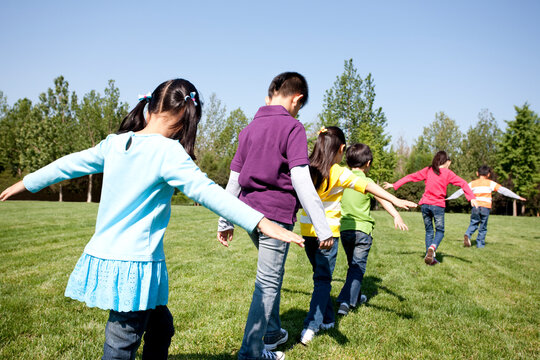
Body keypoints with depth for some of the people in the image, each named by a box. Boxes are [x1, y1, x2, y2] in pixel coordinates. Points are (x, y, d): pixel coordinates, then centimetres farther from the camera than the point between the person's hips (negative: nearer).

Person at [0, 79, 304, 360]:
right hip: (134, 263, -8)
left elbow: (70, 164, 18)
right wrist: (261, 222, -24)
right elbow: (207, 192, -22)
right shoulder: (168, 152, -15)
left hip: (104, 254, 8)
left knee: (160, 326, 22)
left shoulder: (115, 143, 6)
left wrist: (26, 183, 33)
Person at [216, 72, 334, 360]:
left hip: (249, 211, 7)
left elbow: (234, 178, 15)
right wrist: (322, 226, -15)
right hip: (277, 213, -7)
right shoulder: (292, 127, -7)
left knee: (270, 274, 24)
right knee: (268, 282, 2)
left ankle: (272, 332, 37)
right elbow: (300, 179, -16)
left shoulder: (249, 128, 13)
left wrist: (225, 221, 21)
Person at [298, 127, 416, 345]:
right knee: (323, 279, 2)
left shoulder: (307, 169, 3)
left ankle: (326, 320, 28)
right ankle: (310, 327, -4)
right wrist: (395, 200, -21)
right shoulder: (338, 173, -11)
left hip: (307, 230, 5)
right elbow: (366, 186, -18)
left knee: (320, 275, 17)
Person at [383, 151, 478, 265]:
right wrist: (472, 198, -11)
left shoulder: (428, 170, 8)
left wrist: (394, 185, 12)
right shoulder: (448, 173, 2)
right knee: (440, 231, 11)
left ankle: (430, 257, 10)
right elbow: (463, 183, -6)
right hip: (438, 205, -3)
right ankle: (433, 247, -19)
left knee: (429, 231, 14)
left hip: (425, 204, 3)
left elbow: (411, 177, 9)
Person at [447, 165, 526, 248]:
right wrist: (518, 197, 6)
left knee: (473, 223, 14)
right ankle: (480, 244, 12)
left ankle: (467, 235, -12)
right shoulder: (490, 183, 6)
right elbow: (503, 190, 3)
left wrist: (449, 198, 19)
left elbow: (460, 191, 12)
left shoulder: (473, 183, 11)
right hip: (486, 207, -1)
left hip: (475, 206, 2)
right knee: (483, 227, 9)